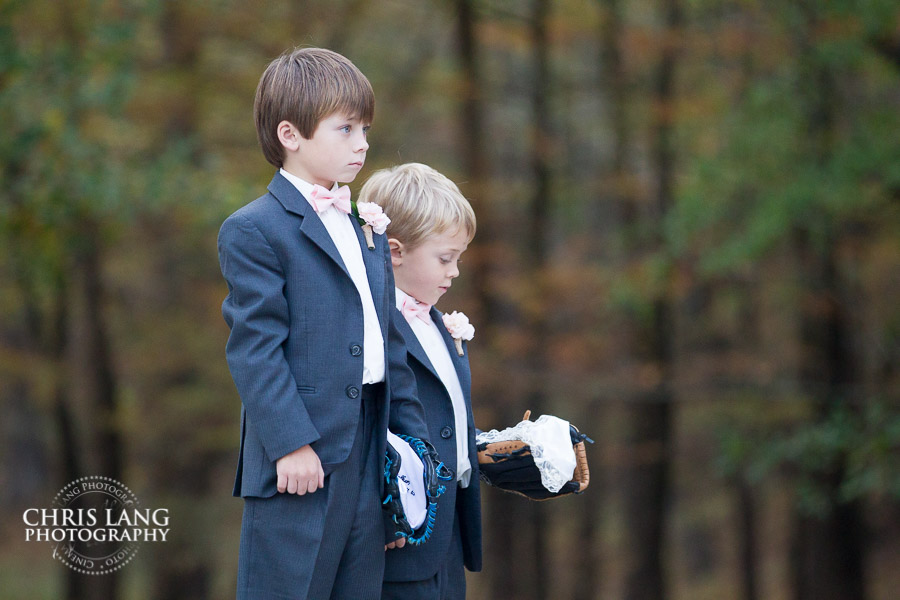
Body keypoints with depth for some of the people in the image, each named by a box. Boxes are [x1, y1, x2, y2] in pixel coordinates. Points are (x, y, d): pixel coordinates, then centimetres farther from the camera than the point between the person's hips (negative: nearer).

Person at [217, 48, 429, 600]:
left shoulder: (367, 230, 18)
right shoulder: (253, 232, -8)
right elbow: (256, 347, -14)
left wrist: (412, 434, 16)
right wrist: (291, 443, -20)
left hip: (368, 448, 8)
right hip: (301, 460, -8)